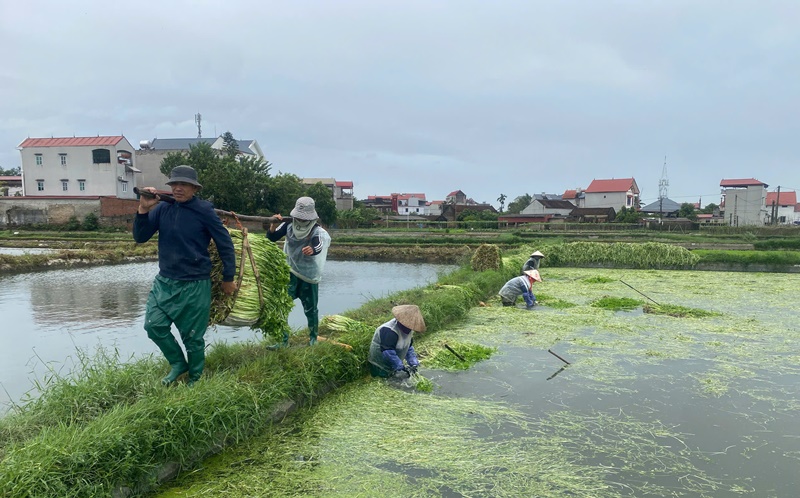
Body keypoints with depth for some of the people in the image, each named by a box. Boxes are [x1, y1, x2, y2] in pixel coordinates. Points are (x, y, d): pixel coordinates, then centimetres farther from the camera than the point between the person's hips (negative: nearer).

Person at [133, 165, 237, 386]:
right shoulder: (162, 208, 1)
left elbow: (225, 245, -5)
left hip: (195, 285, -4)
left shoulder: (204, 211, -11)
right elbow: (140, 238, 0)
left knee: (193, 337, 6)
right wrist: (143, 209, -16)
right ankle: (178, 364, 23)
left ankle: (195, 379, 28)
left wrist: (228, 279, -1)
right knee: (154, 325, -2)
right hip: (164, 281, 4)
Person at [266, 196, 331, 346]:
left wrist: (312, 250, -63)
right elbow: (271, 237, -13)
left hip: (309, 274, -2)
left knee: (310, 309, 8)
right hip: (291, 272, 2)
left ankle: (313, 338, 30)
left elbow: (318, 247, -39)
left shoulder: (317, 231, -19)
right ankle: (283, 339, 5)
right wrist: (274, 224, -33)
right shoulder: (289, 226, -8)